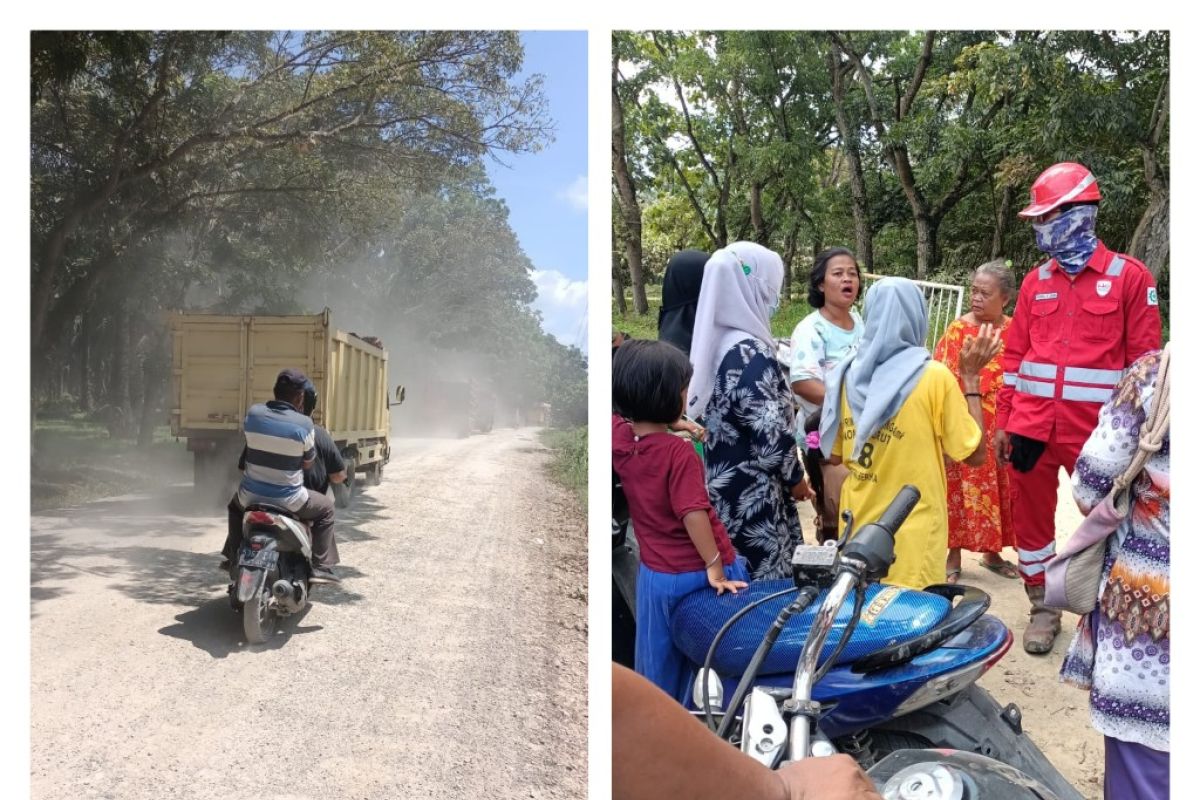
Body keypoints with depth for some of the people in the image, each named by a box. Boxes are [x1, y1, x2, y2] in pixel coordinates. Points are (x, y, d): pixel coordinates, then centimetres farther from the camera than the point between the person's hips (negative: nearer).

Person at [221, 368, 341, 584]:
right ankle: (320, 567, 13)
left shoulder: (253, 413, -4)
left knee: (236, 504, 38)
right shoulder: (304, 424, -15)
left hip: (251, 496, 4)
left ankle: (233, 557, 40)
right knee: (325, 509, 21)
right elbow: (307, 463, -3)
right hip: (288, 500, -4)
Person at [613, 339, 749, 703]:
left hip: (655, 574, 6)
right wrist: (715, 566, -21)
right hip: (698, 573, -6)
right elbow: (693, 514, -27)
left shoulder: (618, 436, -6)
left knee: (659, 667, 21)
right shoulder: (679, 453, -24)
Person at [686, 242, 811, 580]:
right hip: (751, 500, -8)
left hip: (722, 491, 9)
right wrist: (796, 479, -4)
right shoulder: (750, 354, -21)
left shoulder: (714, 343, 5)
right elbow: (771, 434, -21)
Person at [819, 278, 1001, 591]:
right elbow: (976, 454, -5)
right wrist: (971, 377, 0)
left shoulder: (848, 374, 0)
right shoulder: (934, 377, -13)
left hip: (858, 528, 5)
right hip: (911, 537, -4)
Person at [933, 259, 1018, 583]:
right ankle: (954, 557, 11)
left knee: (998, 490, 12)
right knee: (962, 490, 1)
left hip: (1002, 429, 4)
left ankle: (992, 552, 27)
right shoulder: (958, 330, -5)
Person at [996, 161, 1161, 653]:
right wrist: (1003, 420, 8)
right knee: (1031, 518, 10)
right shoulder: (1036, 281, 10)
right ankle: (1043, 608, 27)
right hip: (1031, 425, 4)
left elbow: (1144, 360, -2)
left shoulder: (1130, 277, -2)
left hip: (1097, 431, -4)